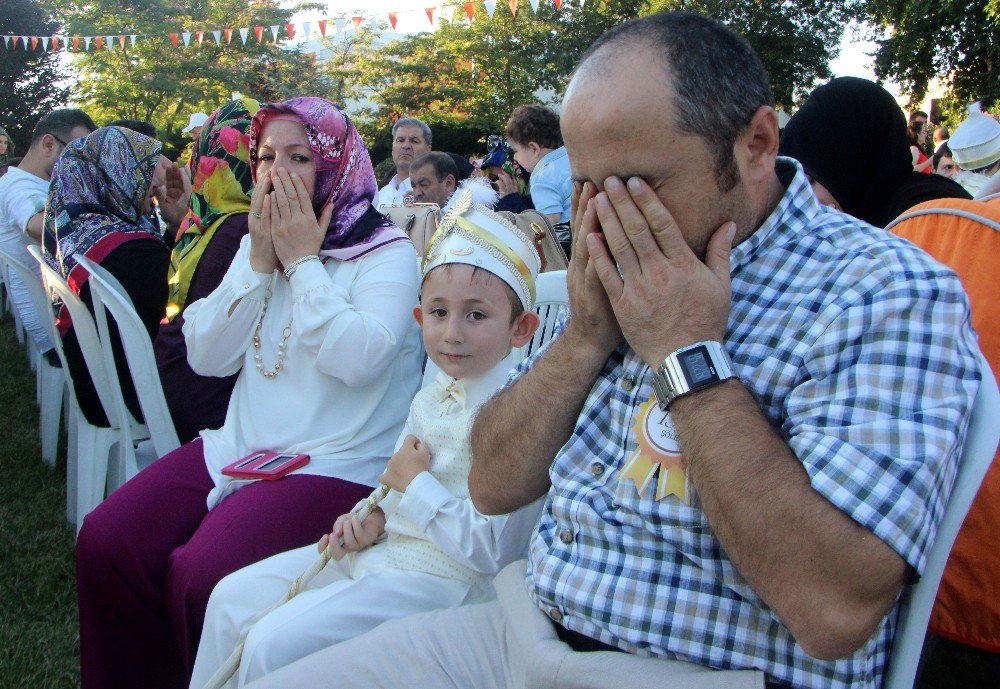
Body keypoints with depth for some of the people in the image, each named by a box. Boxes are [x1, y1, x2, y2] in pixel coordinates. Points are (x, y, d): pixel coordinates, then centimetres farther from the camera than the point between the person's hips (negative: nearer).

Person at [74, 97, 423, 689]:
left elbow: (360, 358, -22)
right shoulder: (257, 244, 16)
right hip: (239, 447, 7)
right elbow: (207, 356, 5)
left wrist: (303, 260, -12)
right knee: (105, 542, -11)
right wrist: (260, 259, -4)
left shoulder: (386, 251, -3)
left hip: (335, 463, -6)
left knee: (201, 574, -26)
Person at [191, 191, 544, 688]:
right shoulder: (431, 397, 9)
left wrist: (414, 482, -15)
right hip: (383, 549, 10)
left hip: (440, 578, -9)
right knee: (233, 597, 9)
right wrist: (373, 519, 0)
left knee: (274, 644, -17)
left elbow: (492, 550, -24)